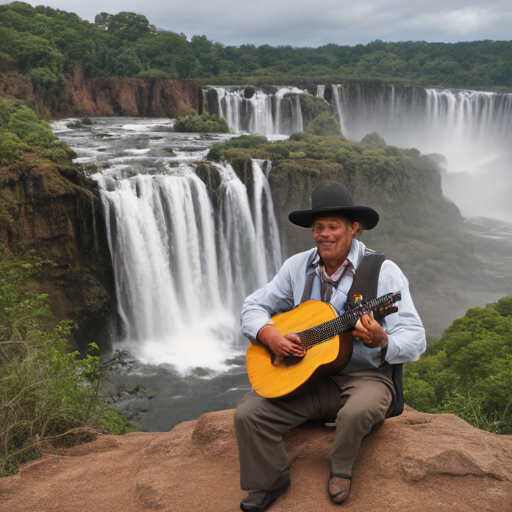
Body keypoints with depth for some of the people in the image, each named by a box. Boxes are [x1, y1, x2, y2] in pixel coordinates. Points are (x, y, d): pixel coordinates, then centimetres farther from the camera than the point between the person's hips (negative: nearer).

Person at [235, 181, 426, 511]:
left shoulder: (383, 272, -9)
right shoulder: (297, 267, 5)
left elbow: (415, 340, -14)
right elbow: (254, 307, 9)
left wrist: (381, 341, -37)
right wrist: (270, 336, -13)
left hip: (364, 375, -3)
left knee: (357, 411, -36)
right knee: (248, 413, -16)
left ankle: (341, 468, 0)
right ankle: (271, 481, 12)